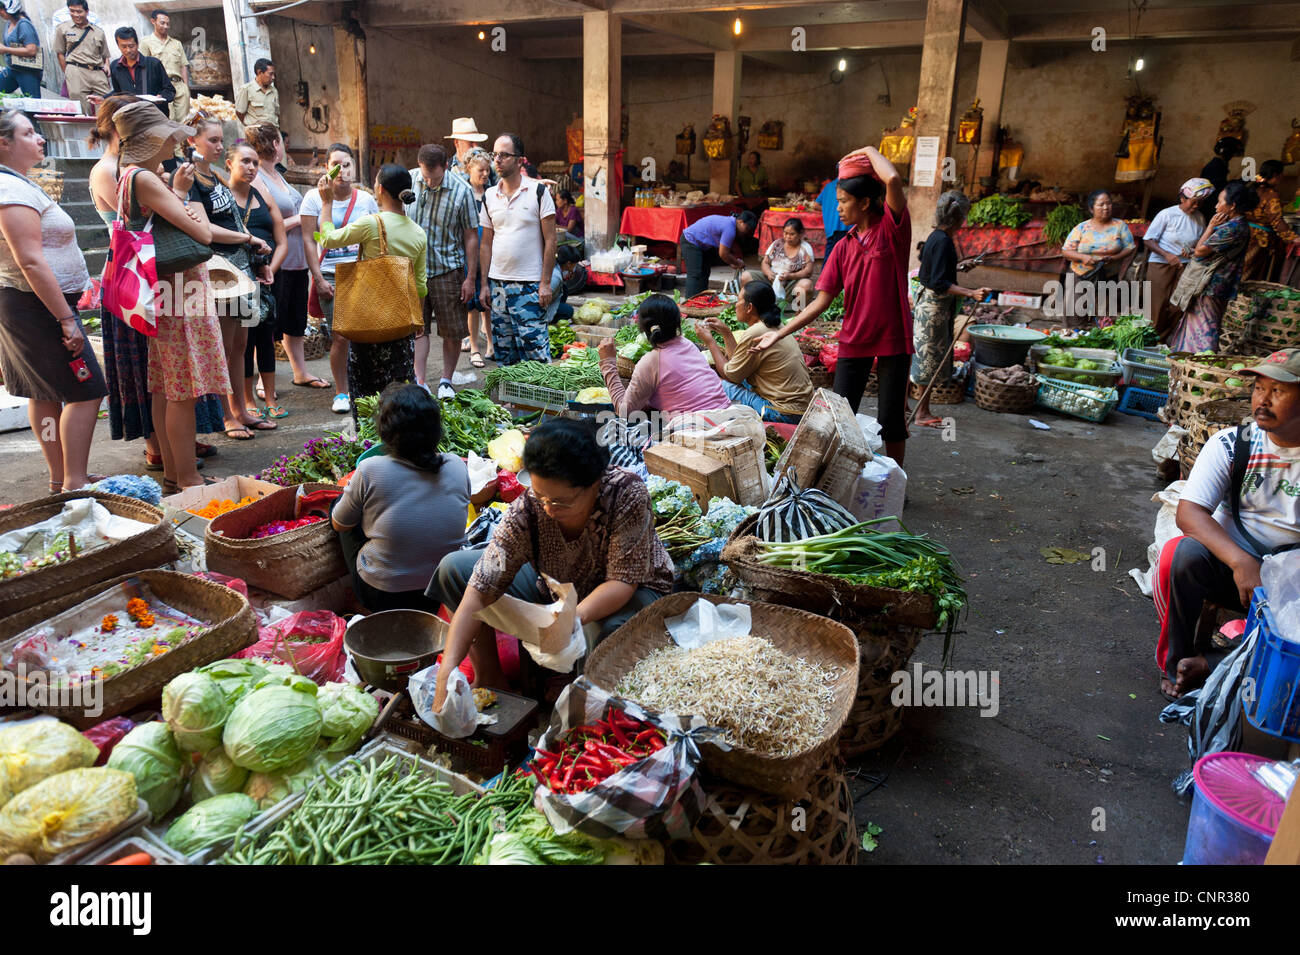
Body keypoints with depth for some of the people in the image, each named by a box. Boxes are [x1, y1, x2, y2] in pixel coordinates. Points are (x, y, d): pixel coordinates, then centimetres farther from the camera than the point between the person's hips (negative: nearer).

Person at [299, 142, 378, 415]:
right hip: (331, 276, -2)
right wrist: (319, 279, -6)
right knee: (340, 337, -7)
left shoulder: (365, 199, 9)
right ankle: (342, 392, 8)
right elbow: (309, 241, 1)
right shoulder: (314, 198, 3)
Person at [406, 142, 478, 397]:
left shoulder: (461, 190, -10)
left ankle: (446, 381, 21)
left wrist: (471, 278, -7)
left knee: (453, 330, 5)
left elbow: (471, 236, -5)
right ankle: (420, 383, 5)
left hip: (447, 269, -1)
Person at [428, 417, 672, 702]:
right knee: (454, 567, -10)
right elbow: (480, 592, -27)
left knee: (615, 631, -41)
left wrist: (574, 617, -49)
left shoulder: (627, 493, -32)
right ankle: (488, 675, 1)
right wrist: (447, 671, -36)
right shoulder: (526, 508, -26)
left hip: (631, 591, -3)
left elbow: (622, 581, -30)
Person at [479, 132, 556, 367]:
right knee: (503, 352, 9)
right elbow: (486, 243, 13)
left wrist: (545, 283, -10)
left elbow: (550, 240, -4)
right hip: (497, 283, 5)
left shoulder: (538, 192, -3)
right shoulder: (489, 196, 10)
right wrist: (484, 284, 6)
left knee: (535, 351, -7)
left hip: (529, 285, -5)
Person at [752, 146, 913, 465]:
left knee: (891, 421, 4)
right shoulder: (844, 248, 7)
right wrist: (779, 333, -3)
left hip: (892, 339, -4)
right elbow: (822, 301, 3)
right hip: (854, 341, 4)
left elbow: (894, 179, -27)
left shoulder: (891, 229, -6)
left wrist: (870, 151, -8)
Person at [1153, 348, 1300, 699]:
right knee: (1181, 554, -31)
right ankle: (1175, 662, -10)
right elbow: (1188, 513, -17)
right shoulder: (1230, 444, -5)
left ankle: (1204, 665, -16)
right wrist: (1241, 562, -33)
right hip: (1228, 565, 0)